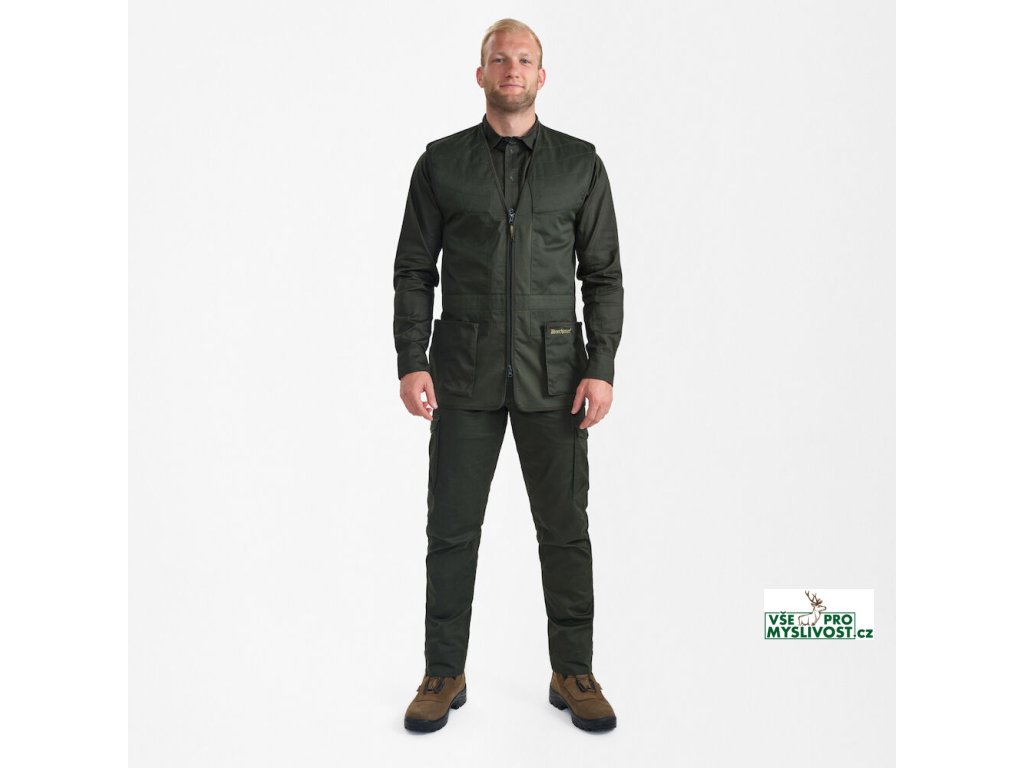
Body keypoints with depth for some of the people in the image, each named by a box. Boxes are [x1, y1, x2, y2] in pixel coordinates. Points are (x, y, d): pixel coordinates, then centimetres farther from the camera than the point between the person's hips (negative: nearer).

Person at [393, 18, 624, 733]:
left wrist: (602, 368, -6)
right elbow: (414, 270, 4)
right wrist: (411, 363, -6)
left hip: (554, 374, 0)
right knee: (451, 528, 5)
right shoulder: (441, 162, 6)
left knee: (565, 527, 5)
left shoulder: (580, 163, 6)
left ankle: (573, 673, 22)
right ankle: (444, 674, 21)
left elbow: (603, 274, 4)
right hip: (464, 375, 0)